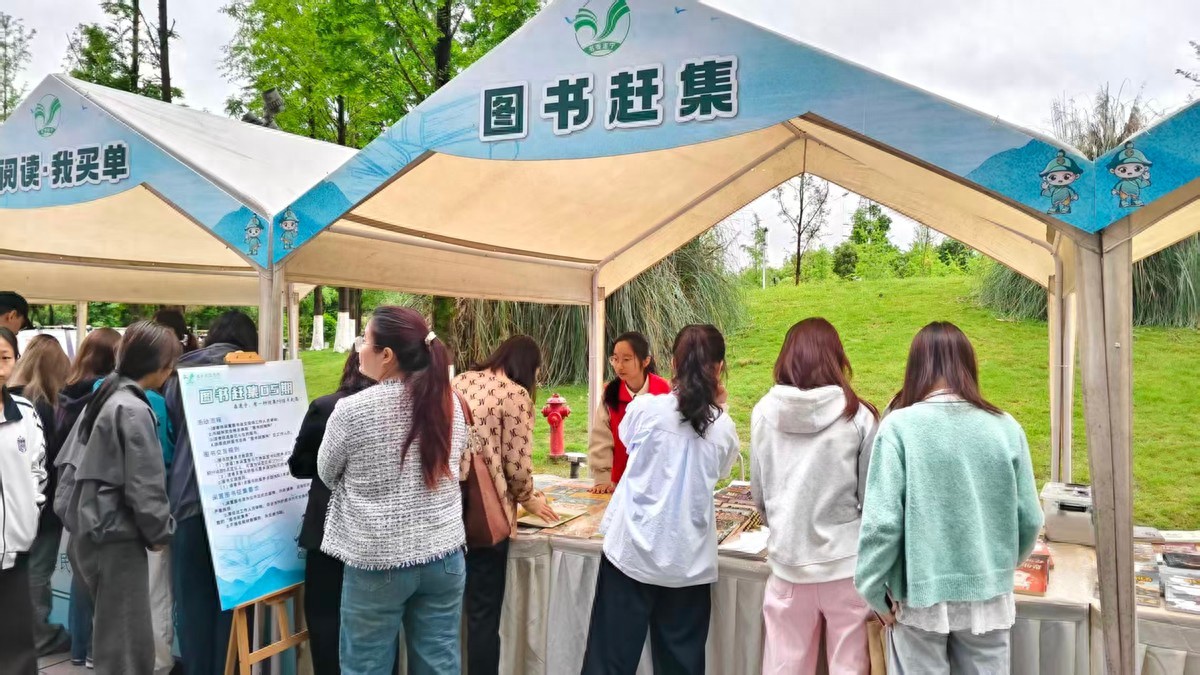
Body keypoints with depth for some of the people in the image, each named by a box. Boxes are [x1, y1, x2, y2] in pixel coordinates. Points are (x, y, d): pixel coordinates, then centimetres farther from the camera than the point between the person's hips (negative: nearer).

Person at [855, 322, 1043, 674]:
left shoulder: (899, 426, -16)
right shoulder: (1005, 427, -6)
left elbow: (881, 520, -17)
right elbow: (1029, 519, 1)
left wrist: (874, 591, -3)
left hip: (921, 595, -2)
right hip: (988, 595, 3)